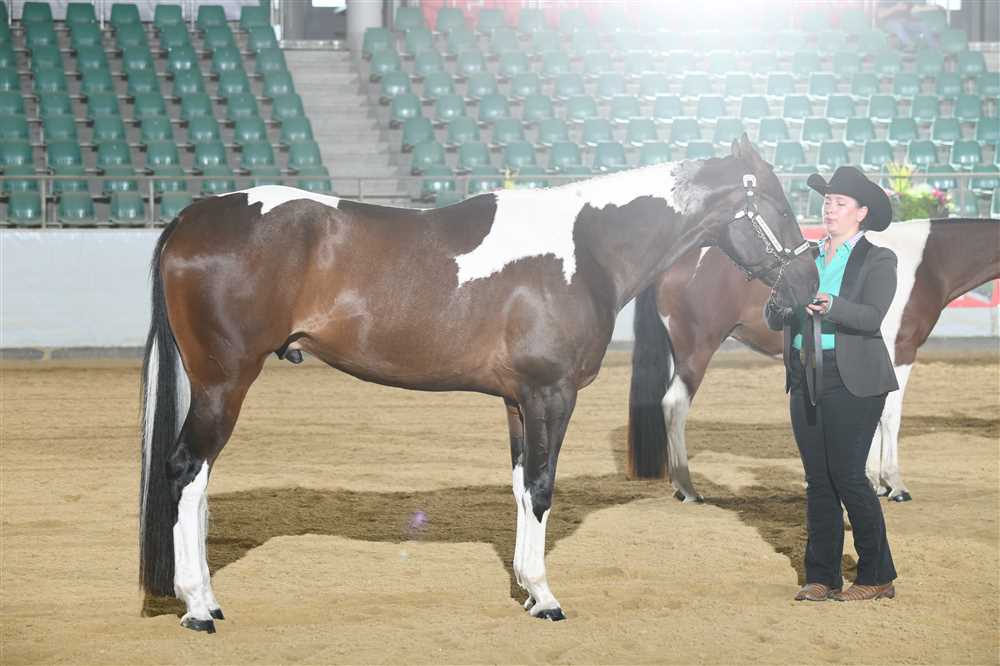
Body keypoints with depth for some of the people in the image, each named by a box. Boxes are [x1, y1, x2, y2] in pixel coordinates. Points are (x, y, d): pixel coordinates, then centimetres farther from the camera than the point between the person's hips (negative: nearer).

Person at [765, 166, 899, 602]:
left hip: (851, 382, -5)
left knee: (847, 476, -9)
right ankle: (822, 578, 10)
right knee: (817, 480, 6)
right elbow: (773, 320, 10)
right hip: (805, 381, 5)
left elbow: (872, 317, -15)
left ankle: (878, 577, 1)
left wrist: (830, 307, -32)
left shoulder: (878, 261, 0)